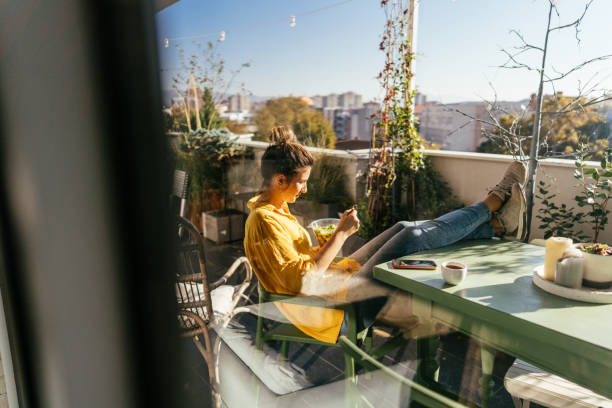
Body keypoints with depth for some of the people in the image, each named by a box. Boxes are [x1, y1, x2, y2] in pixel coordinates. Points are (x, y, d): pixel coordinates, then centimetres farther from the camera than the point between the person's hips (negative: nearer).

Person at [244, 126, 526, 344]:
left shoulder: (274, 210, 10)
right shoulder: (264, 221, -21)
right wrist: (340, 235, -22)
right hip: (338, 314, -10)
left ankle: (497, 225, 13)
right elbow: (301, 281, -28)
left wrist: (338, 235, 3)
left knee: (403, 229, 3)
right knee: (412, 237, -11)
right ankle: (492, 203, 11)